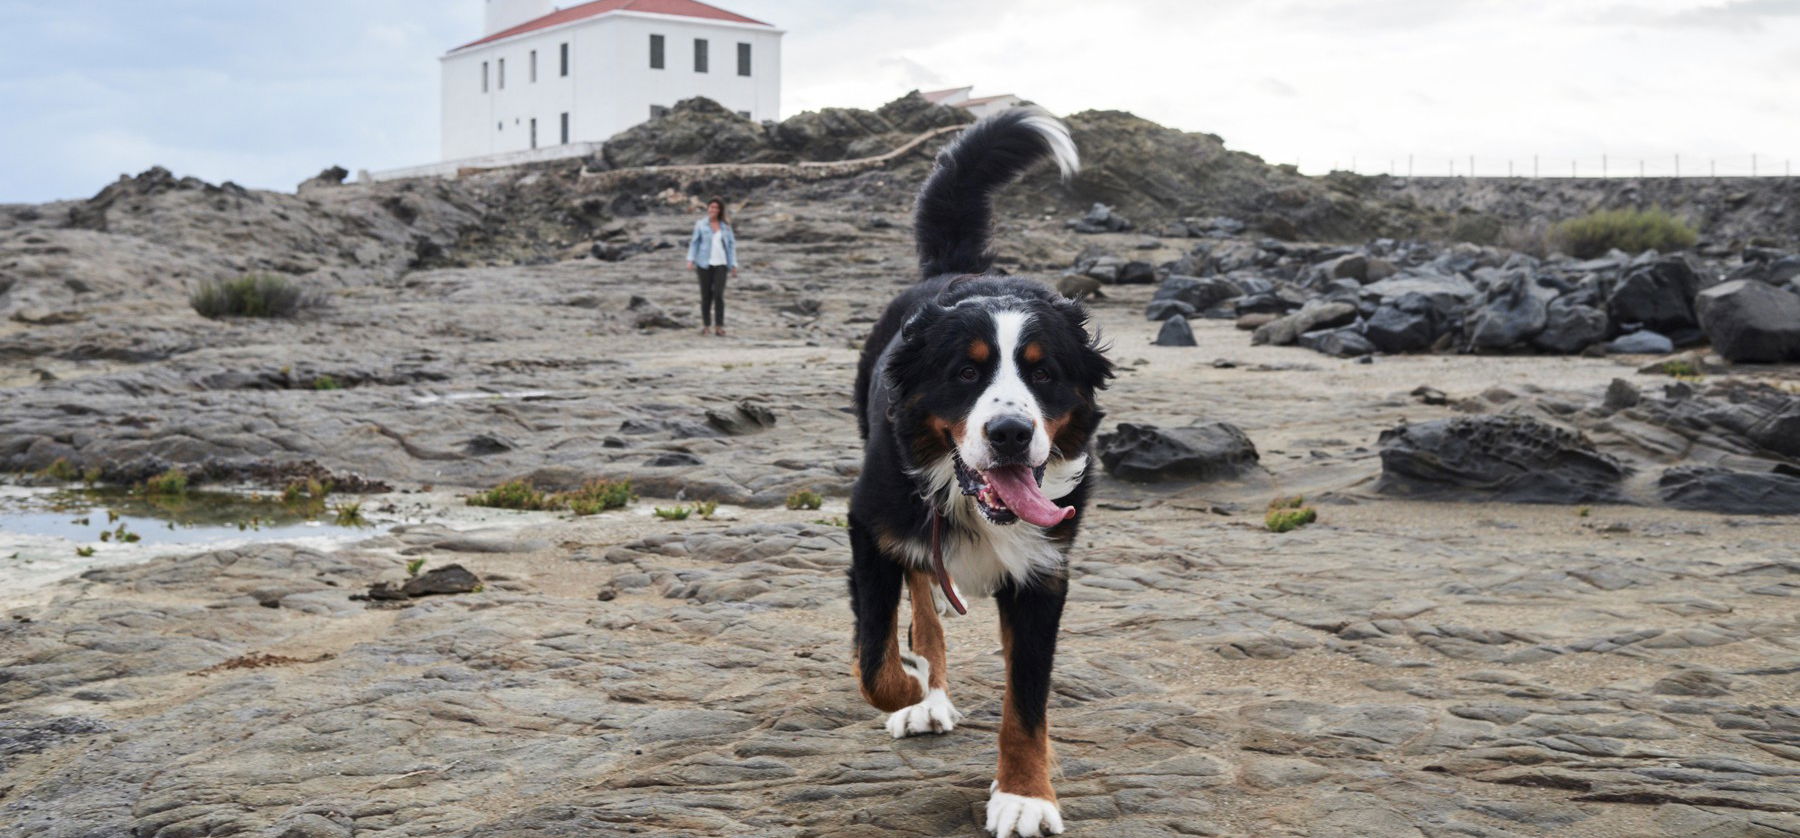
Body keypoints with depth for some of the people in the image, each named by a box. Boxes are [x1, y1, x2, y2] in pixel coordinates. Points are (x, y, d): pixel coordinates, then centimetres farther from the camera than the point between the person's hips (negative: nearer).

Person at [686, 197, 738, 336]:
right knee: (706, 295, 3)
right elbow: (694, 243, 4)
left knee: (719, 294, -11)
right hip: (705, 264, 0)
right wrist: (690, 260, -9)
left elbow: (731, 244, 10)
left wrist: (734, 265, 4)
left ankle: (719, 327, -8)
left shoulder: (726, 226, 9)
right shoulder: (700, 224, 5)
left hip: (720, 264, 0)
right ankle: (706, 325, 14)